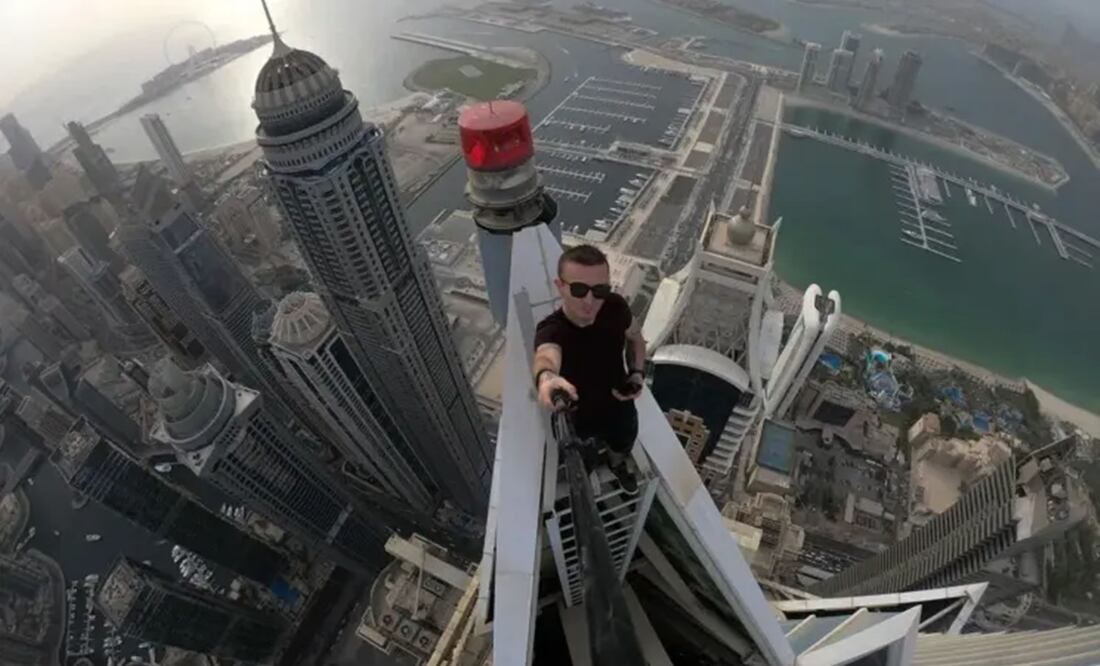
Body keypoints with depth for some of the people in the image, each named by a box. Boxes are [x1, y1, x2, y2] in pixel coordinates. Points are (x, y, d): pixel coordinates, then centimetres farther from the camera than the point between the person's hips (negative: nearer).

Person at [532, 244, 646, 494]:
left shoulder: (615, 307, -25)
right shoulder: (551, 330, -38)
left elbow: (635, 337, -1)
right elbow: (546, 355, -64)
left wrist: (637, 373, -15)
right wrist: (546, 377, -86)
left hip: (620, 412, 3)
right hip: (577, 423, -3)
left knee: (622, 452, 34)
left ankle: (618, 465, 72)